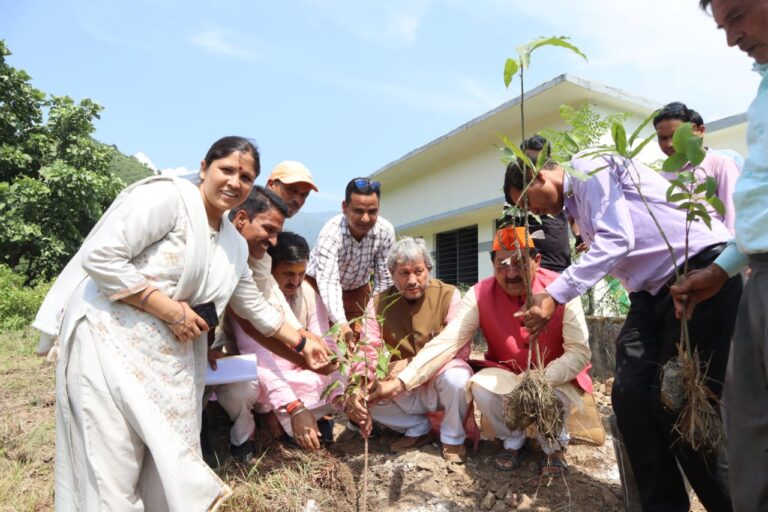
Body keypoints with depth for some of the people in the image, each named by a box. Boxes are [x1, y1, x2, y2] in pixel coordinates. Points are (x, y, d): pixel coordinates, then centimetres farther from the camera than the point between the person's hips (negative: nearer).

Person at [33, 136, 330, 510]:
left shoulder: (235, 244, 10)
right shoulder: (167, 197, -12)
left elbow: (254, 306, 19)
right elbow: (100, 258, -18)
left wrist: (302, 343, 19)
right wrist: (169, 310, -17)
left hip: (170, 355, 7)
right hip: (110, 339, -7)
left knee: (170, 462, 11)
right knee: (112, 470, -2)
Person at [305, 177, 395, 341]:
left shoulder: (386, 231, -23)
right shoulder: (331, 233, -34)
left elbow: (384, 277, -15)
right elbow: (328, 281, -43)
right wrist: (341, 323, -56)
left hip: (357, 289, 3)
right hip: (318, 285, -3)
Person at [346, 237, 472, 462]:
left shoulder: (448, 295, -12)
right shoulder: (378, 303, -5)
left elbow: (460, 348, -19)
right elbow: (368, 351, -14)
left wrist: (410, 363, -27)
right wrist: (356, 389, -33)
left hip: (439, 384, -2)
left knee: (456, 377, -34)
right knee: (364, 396, -21)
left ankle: (453, 438, -2)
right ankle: (419, 428, 6)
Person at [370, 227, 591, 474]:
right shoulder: (480, 294, -17)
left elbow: (579, 353, -21)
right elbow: (446, 342, -26)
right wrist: (399, 383, -37)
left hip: (556, 379, -1)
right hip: (507, 375, 2)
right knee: (481, 387, -28)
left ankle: (555, 445, 6)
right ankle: (513, 442, 5)